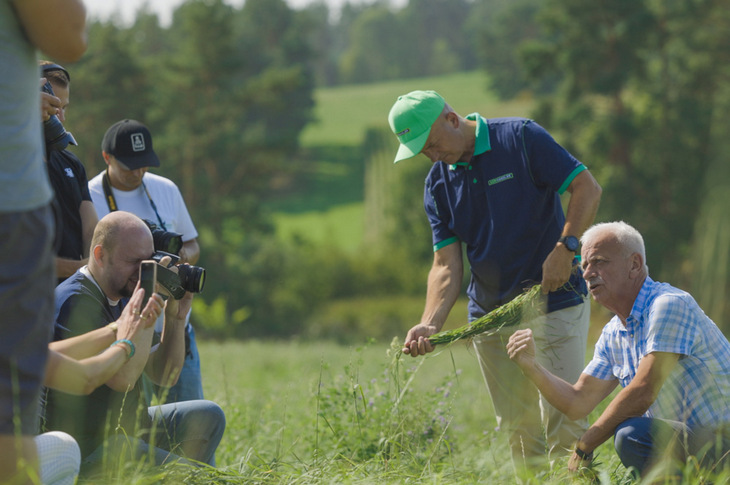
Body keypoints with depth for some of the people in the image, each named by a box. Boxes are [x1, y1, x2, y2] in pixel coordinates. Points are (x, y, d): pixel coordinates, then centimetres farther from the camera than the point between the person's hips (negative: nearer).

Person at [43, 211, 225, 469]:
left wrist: (175, 317, 2)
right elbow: (122, 378, -28)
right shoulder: (75, 301, -16)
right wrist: (148, 308, -23)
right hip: (87, 450, -10)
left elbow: (163, 375, 15)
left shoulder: (119, 299, 15)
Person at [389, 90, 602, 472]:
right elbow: (447, 265, 0)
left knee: (562, 419, -11)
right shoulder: (437, 185, 5)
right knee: (517, 426, 7)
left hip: (554, 302, -5)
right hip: (489, 311, 5)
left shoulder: (521, 138, -9)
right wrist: (429, 325, -15)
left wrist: (564, 247, -20)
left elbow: (587, 187, -9)